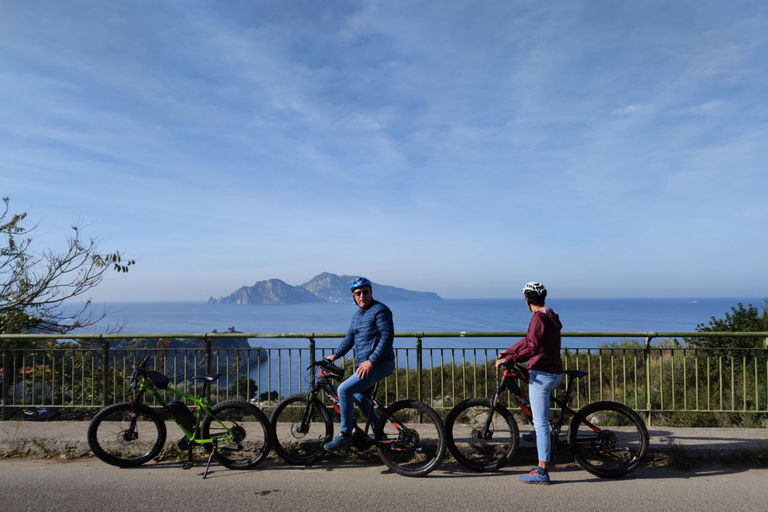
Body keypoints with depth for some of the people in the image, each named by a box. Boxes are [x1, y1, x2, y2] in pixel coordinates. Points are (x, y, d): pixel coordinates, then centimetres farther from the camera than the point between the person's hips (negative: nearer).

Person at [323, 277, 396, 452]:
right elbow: (349, 338, 19)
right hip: (365, 363, 10)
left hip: (379, 364, -10)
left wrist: (371, 361, -24)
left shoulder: (380, 310, -12)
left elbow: (387, 337, -20)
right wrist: (334, 355, 8)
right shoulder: (357, 314, 16)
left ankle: (345, 435, -8)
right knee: (358, 396, 21)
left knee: (344, 389, -20)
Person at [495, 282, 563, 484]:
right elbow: (530, 339, 24)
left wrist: (508, 359, -22)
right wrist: (508, 351, 29)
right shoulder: (551, 316, 15)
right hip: (555, 374, 10)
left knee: (541, 422, -6)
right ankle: (538, 432, 44)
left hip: (542, 374, -10)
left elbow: (532, 348, -25)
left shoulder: (538, 317, -15)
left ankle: (542, 471, -3)